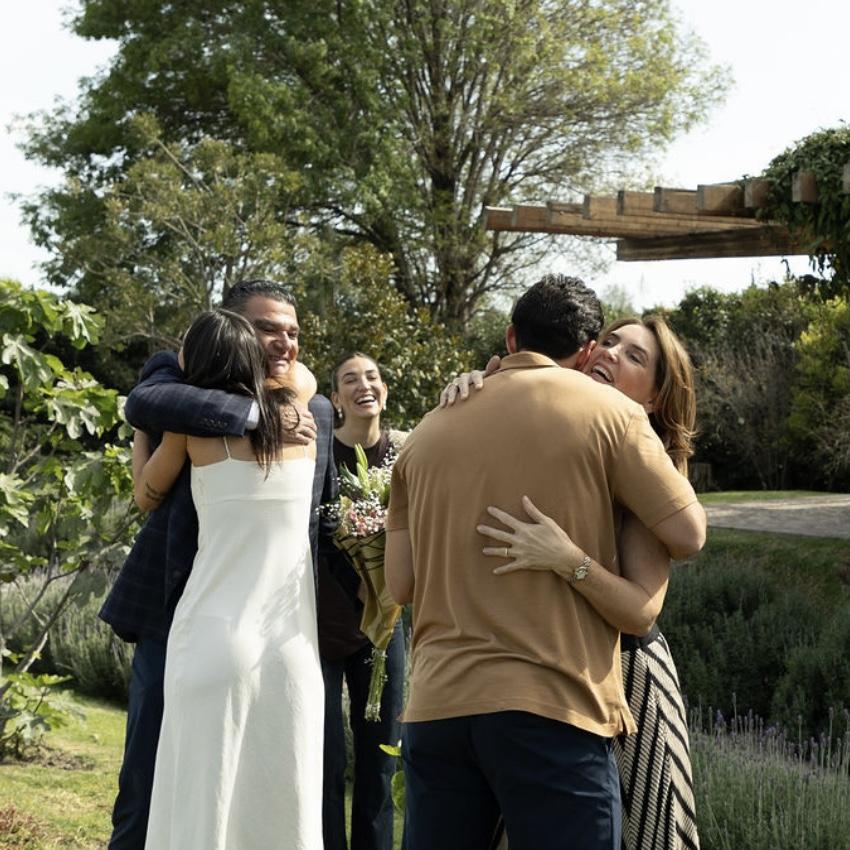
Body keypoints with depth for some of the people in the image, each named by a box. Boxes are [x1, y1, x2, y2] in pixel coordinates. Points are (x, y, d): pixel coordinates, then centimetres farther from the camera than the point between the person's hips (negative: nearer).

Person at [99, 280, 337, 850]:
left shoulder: (316, 412, 11)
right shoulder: (182, 374, -1)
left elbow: (325, 519, 19)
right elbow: (145, 403, -24)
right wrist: (258, 414, -25)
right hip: (178, 615, -3)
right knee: (148, 787, 3)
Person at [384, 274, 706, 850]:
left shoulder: (430, 429, 13)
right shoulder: (606, 412, 1)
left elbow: (401, 583, 12)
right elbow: (688, 535, 0)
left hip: (436, 705, 5)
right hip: (552, 705, -4)